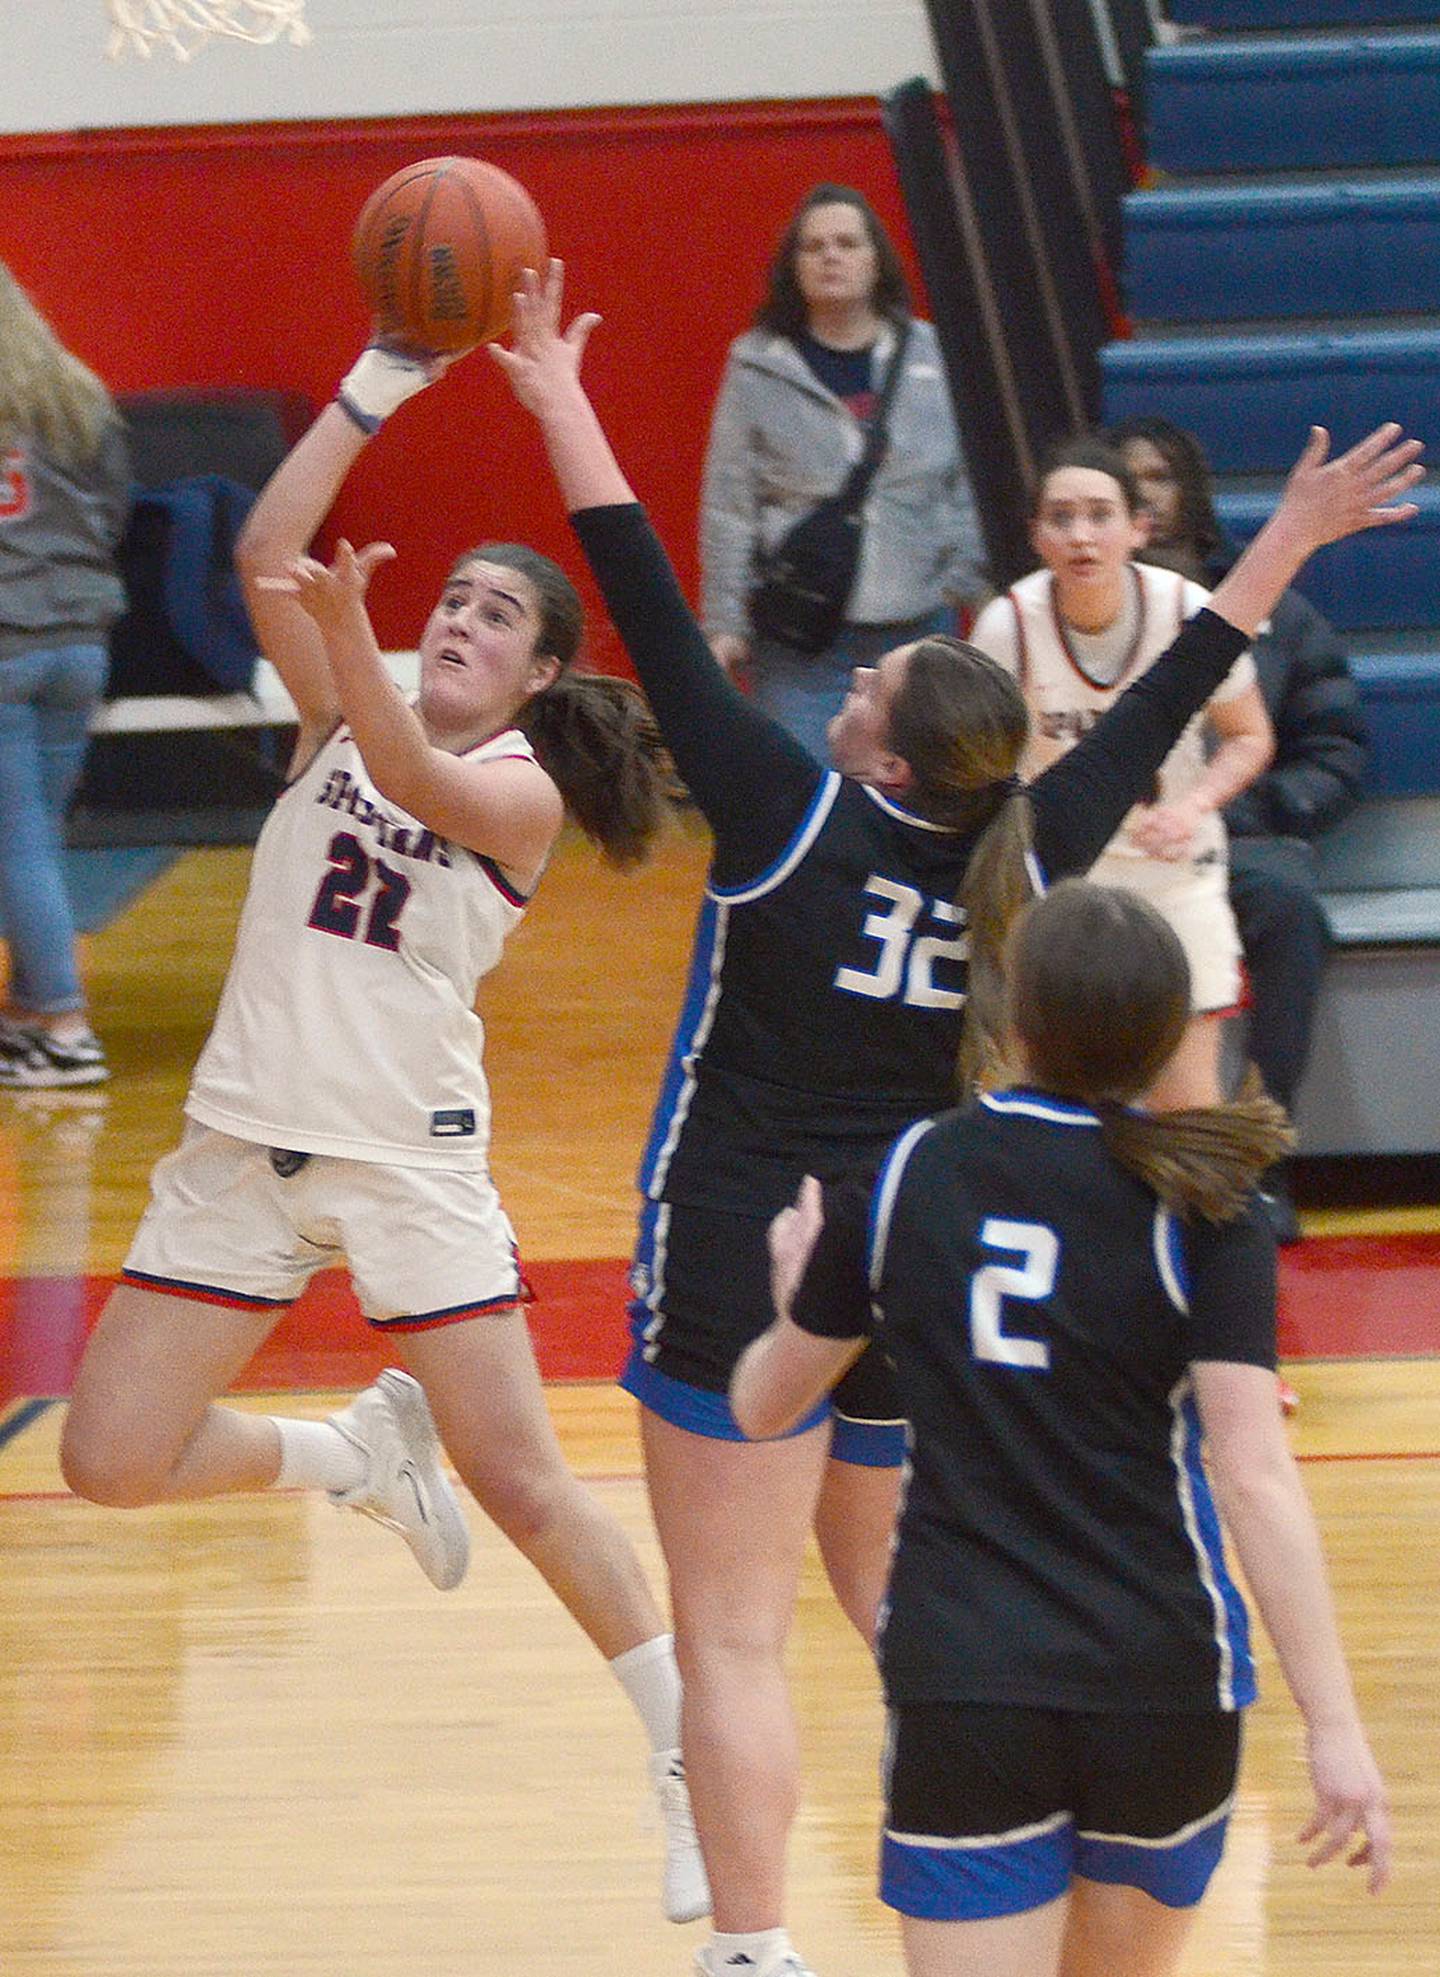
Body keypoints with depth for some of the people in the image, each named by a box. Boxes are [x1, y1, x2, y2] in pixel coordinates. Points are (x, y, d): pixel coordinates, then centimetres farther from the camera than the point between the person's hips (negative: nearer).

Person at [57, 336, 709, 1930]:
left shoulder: (522, 790, -4)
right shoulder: (339, 718, 8)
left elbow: (418, 785, -28)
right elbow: (264, 556, -7)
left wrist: (348, 630, -45)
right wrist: (376, 390, -16)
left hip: (410, 1159, -4)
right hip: (243, 1143, 4)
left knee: (524, 1487, -9)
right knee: (108, 1461, -3)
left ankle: (691, 1757, 4)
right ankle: (353, 1457, 24)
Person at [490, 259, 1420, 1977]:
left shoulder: (789, 819, -15)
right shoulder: (1028, 858, -3)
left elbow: (656, 621, -12)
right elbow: (1158, 707, 10)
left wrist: (558, 402, -7)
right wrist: (1285, 547, 21)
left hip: (741, 1259, -5)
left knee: (733, 1633, -3)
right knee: (893, 1596, 25)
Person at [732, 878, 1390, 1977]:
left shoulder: (903, 1178, 1)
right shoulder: (1203, 1206, -6)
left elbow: (764, 1405, 14)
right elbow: (1255, 1473, -14)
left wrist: (800, 1297, 37)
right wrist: (1335, 1728, -14)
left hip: (959, 1689, 0)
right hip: (1166, 1681, 0)